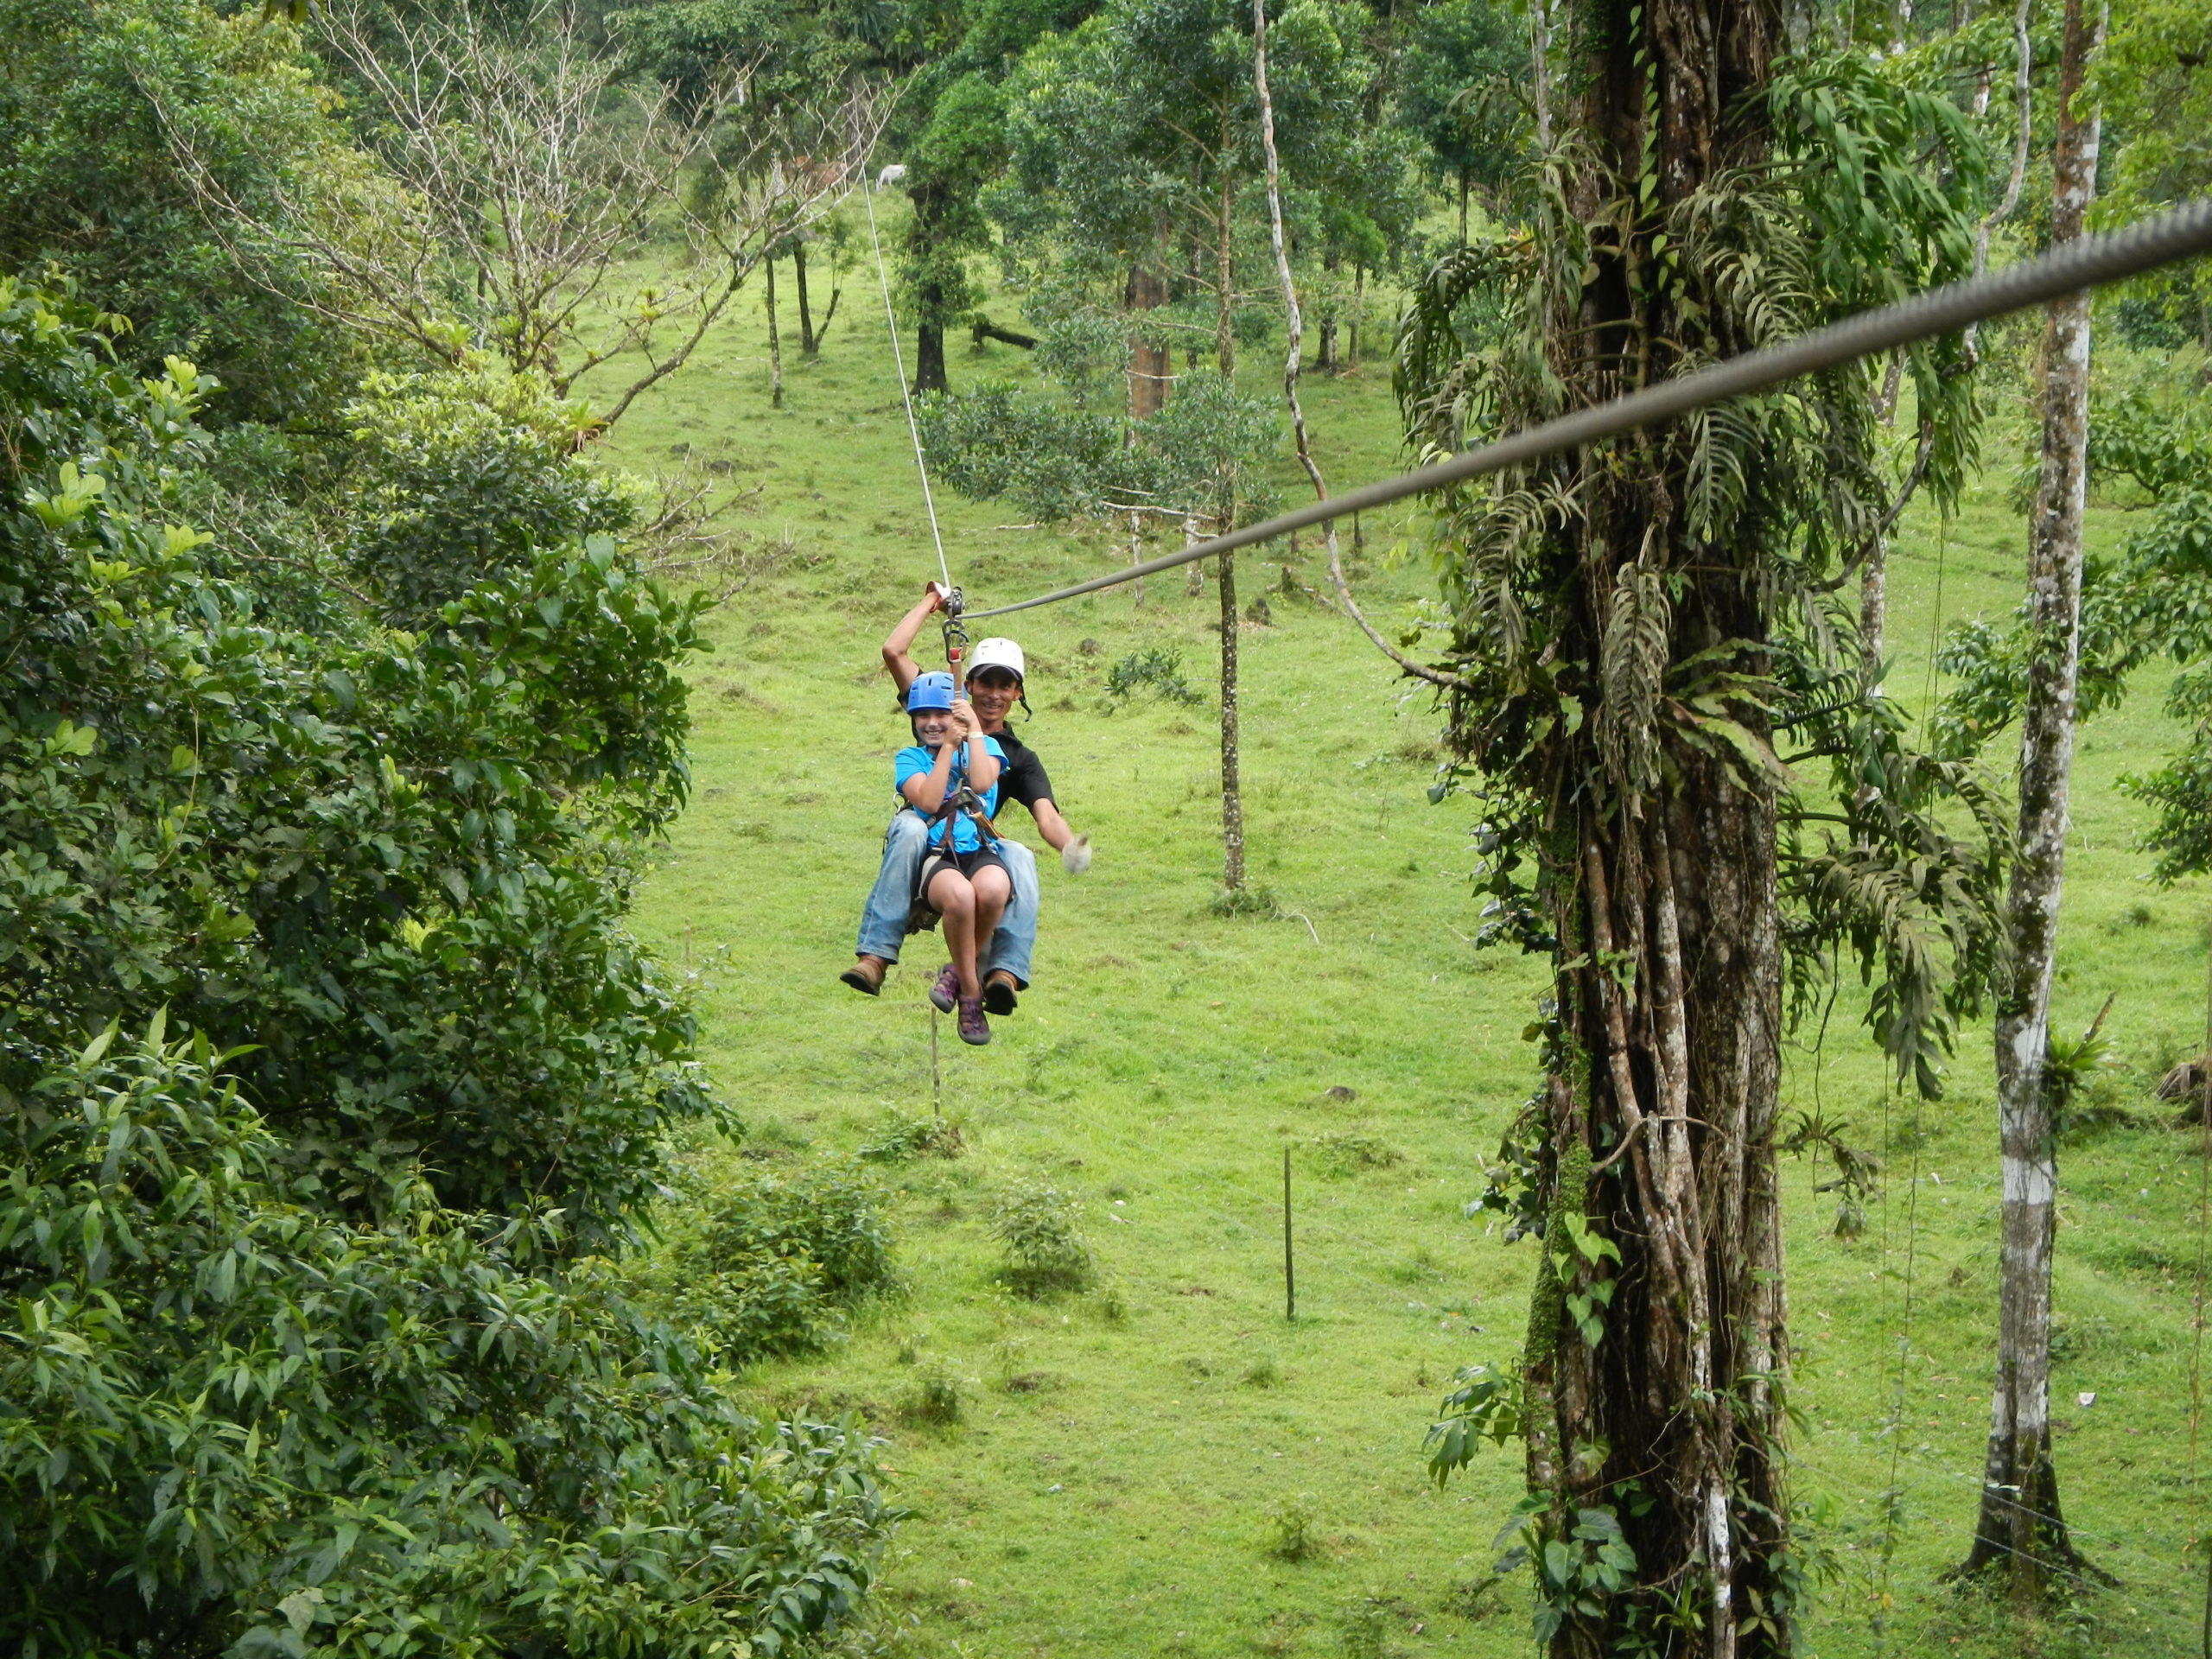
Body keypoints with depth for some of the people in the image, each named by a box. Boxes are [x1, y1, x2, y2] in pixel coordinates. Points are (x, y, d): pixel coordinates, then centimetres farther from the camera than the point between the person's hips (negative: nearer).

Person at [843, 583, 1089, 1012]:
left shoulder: (1020, 758, 17)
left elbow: (1046, 815, -2)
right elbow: (893, 651, 8)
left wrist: (1070, 846, -25)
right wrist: (930, 602, 20)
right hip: (922, 843, -1)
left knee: (1020, 857, -31)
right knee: (910, 829, -37)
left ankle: (1006, 971, -47)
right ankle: (874, 955, -45)